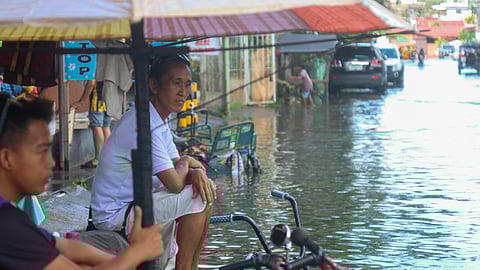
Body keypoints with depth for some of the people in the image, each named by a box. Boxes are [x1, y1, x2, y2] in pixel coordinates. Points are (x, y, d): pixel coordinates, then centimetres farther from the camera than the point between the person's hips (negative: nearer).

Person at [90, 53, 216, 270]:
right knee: (198, 199, -19)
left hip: (133, 205, 10)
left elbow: (177, 163, 12)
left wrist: (196, 171, -11)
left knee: (207, 188, 11)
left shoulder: (159, 122, 10)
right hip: (115, 217, -10)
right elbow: (174, 183, -26)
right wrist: (186, 163, -4)